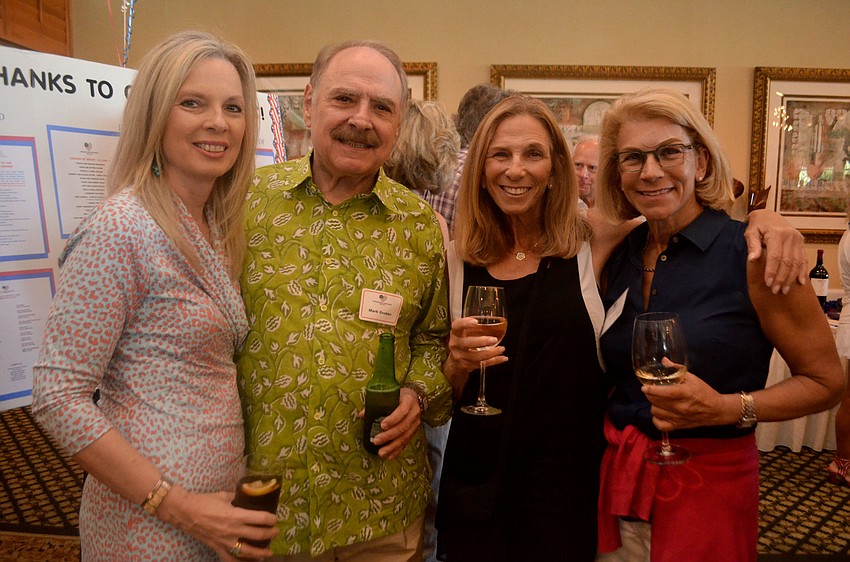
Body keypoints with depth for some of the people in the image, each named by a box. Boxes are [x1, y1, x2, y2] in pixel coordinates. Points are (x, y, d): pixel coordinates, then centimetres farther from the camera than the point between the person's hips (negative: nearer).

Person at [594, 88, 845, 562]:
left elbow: (827, 381, -7)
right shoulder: (618, 259, 0)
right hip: (617, 477, 4)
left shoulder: (752, 253, -14)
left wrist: (729, 408, -21)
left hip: (709, 481, -4)